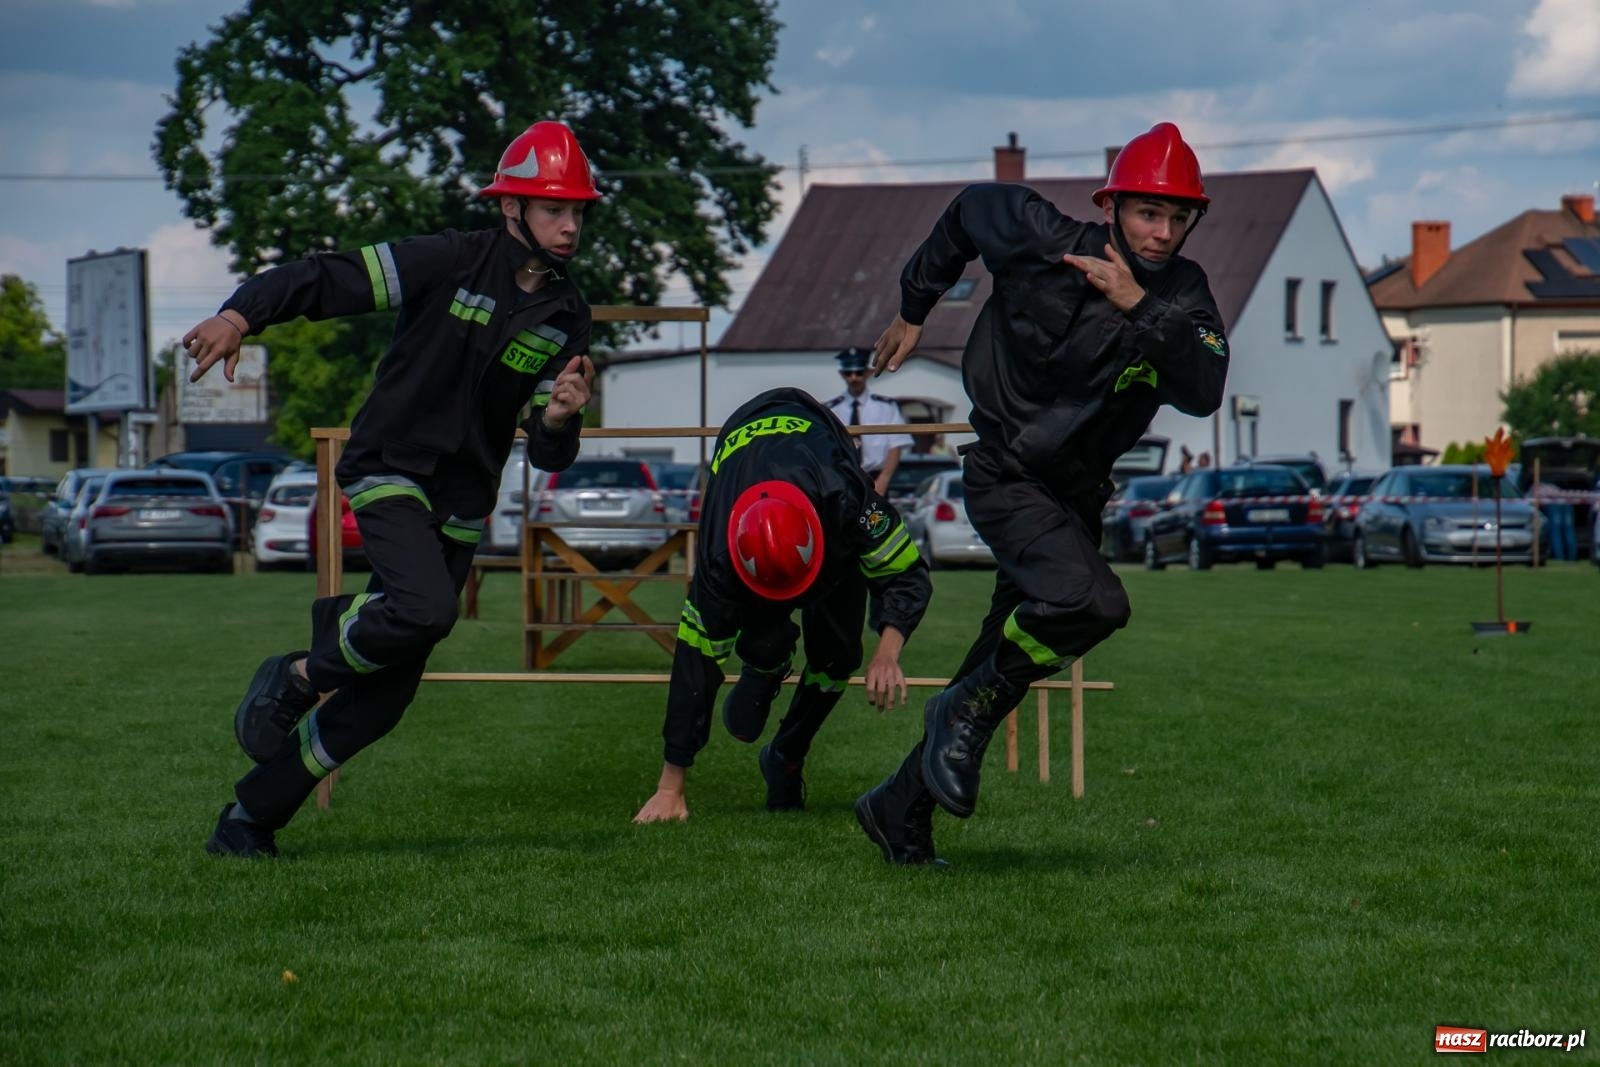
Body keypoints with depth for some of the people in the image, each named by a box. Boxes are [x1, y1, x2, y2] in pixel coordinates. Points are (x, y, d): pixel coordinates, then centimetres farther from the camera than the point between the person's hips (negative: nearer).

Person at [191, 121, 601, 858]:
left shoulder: (567, 318, 4)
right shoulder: (449, 263, -11)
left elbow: (547, 453, 1)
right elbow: (324, 279, -13)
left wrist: (558, 420, -23)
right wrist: (241, 314, -31)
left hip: (461, 505, 5)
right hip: (388, 470, -5)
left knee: (386, 694, 3)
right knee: (425, 607, -33)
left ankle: (251, 817, 16)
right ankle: (298, 678, -4)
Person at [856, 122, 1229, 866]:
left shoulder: (1182, 294, -3)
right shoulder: (1042, 245, -13)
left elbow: (1203, 392, -18)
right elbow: (970, 209, 8)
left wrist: (1138, 308, -27)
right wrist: (913, 309, 17)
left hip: (1077, 495, 6)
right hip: (1006, 478, -6)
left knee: (1003, 669, 11)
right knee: (1090, 601, -30)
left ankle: (902, 807, 26)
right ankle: (966, 711, -8)